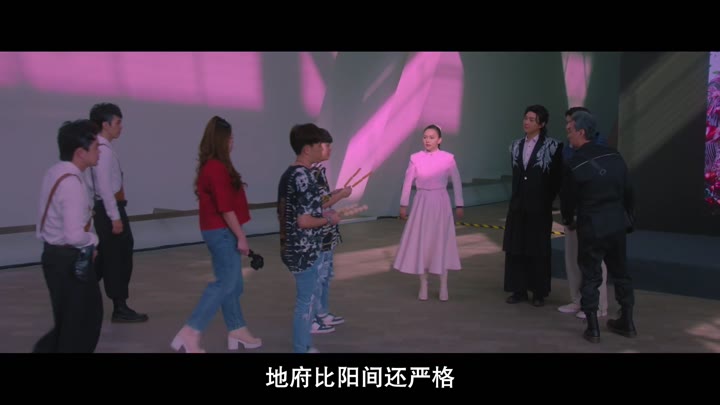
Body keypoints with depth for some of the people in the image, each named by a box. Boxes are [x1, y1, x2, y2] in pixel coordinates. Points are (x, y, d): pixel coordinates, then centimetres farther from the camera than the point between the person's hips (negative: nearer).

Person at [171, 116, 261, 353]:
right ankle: (190, 333, -4)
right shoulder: (217, 168, -18)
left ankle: (237, 331, 24)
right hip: (223, 232, -10)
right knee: (225, 283, -6)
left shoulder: (210, 166, 12)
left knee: (232, 284, 14)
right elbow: (225, 208, -21)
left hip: (219, 231, 10)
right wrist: (241, 237, -16)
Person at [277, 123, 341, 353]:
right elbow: (304, 221, -25)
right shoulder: (303, 177, -20)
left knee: (308, 299, 20)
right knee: (306, 302, 3)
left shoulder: (288, 174, 10)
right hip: (305, 251, -10)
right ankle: (302, 349, 15)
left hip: (295, 248, 10)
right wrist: (328, 219, -8)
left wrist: (323, 213, 16)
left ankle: (305, 347, 32)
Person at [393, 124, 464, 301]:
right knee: (420, 243, 4)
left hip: (441, 203, -1)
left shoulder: (448, 158, -5)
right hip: (422, 203, 1)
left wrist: (459, 205, 2)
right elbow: (407, 182, 2)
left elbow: (456, 182, 1)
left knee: (441, 242, 5)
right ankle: (423, 285, 17)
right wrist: (403, 205, 3)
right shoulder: (415, 158, -3)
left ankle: (443, 286, 16)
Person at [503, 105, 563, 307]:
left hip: (539, 207, -4)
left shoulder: (552, 146, -7)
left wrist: (547, 200, -1)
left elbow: (557, 178, -2)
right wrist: (516, 196, 10)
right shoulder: (516, 145, 8)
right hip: (518, 205, 5)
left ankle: (539, 292, 16)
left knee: (539, 250, 5)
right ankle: (519, 290, 16)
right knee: (515, 248, 6)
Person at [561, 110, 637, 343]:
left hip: (591, 226, -5)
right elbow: (628, 190, 8)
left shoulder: (574, 164, -12)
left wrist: (569, 220, 19)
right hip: (617, 223, 5)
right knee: (620, 272, 17)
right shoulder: (613, 155, 1)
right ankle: (627, 323, 26)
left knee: (590, 276, 5)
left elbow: (567, 197, -1)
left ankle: (593, 329, 8)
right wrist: (629, 219, 20)